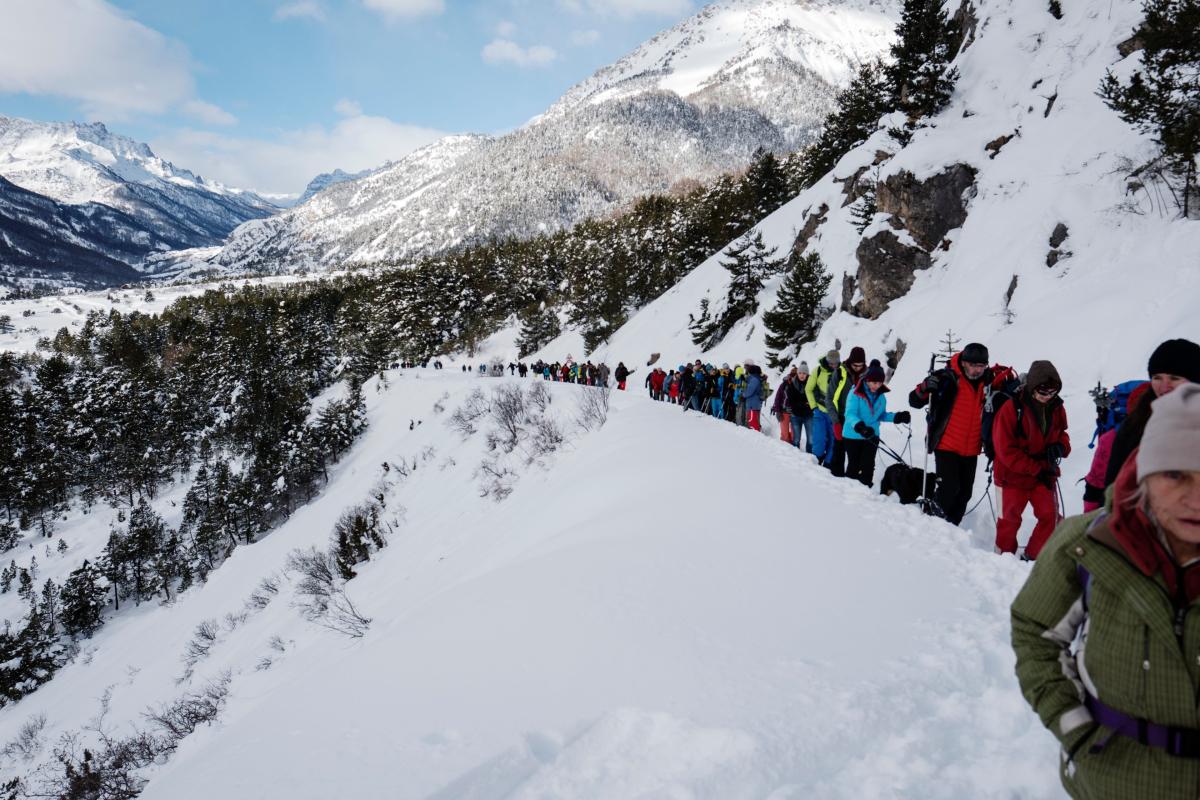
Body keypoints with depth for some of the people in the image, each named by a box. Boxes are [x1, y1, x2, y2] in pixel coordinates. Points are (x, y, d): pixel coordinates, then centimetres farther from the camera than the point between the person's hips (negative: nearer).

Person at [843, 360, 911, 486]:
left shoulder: (881, 396, 2)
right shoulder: (855, 394, -18)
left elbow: (881, 415, 13)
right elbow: (850, 414, -27)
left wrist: (897, 417, -4)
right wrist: (859, 426, -46)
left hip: (871, 436, 4)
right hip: (853, 436, -4)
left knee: (868, 466, 2)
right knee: (854, 465, 6)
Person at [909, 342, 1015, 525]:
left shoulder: (989, 380, 1)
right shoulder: (946, 378, -12)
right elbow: (915, 402, -10)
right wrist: (925, 388, -32)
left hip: (971, 450, 5)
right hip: (946, 446, -5)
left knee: (965, 492, 9)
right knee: (949, 488, -12)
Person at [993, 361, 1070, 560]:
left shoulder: (1056, 408, -4)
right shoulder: (1012, 408, -20)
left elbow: (1062, 434, 13)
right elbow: (1006, 451, -18)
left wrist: (1060, 447, -12)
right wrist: (1037, 468, -19)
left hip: (1045, 474, 4)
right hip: (1013, 475, -4)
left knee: (1050, 517, -6)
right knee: (1010, 519, 11)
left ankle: (1033, 557, 13)